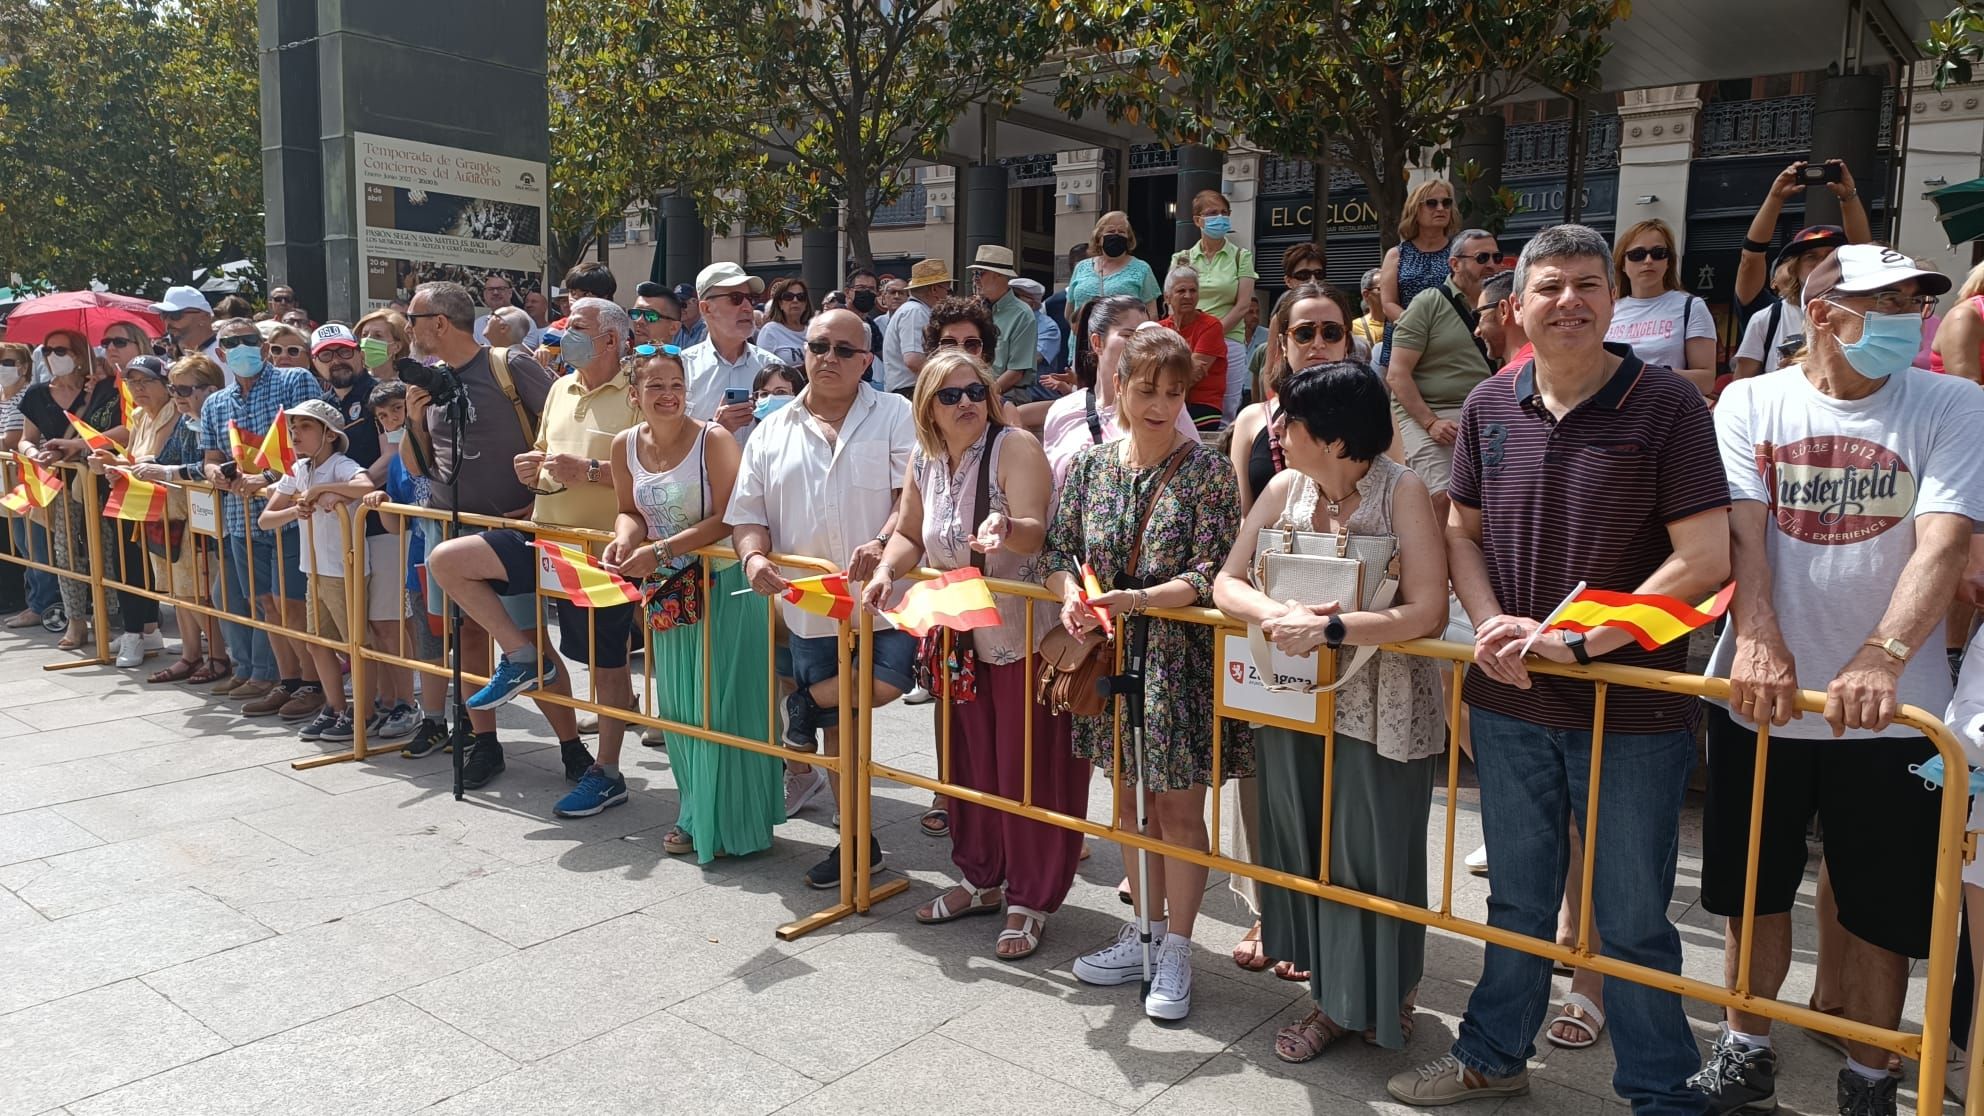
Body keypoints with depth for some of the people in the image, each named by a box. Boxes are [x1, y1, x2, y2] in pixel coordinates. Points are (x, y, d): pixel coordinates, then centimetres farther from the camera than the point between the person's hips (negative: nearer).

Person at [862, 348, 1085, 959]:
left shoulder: (1015, 447, -14)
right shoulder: (923, 461, 5)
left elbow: (1036, 532, -24)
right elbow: (909, 535, 13)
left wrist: (1005, 528, -46)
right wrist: (885, 572, -7)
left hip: (1027, 635, -6)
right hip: (961, 640, 7)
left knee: (1028, 769, 1)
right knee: (970, 762, 16)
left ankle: (1030, 900, 15)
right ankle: (982, 879, 35)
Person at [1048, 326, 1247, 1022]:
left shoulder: (1206, 472, -9)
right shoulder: (1089, 465, 3)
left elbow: (1210, 573, -15)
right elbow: (1059, 551, 4)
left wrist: (1137, 600, -28)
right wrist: (1070, 596, -17)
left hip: (1180, 658, -4)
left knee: (1179, 808, 4)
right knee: (1131, 799, 16)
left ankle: (1177, 952, 19)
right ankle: (1145, 930, 33)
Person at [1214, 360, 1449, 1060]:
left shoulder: (1401, 492, -13)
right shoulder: (1285, 489, 1)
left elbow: (1429, 612, -19)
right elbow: (1227, 584, 0)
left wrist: (1329, 628, -26)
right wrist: (1278, 615, -20)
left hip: (1381, 709, -5)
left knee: (1373, 858, 7)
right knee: (1306, 852, 12)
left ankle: (1386, 1000, 30)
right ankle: (1333, 998, 31)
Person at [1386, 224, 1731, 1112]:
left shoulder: (1667, 405, -10)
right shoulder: (1490, 407, 3)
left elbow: (1705, 557, -15)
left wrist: (1577, 639, -18)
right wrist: (1493, 624, -7)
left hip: (1631, 706, -4)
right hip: (1511, 699, 4)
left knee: (1632, 919, 8)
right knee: (1517, 898, 20)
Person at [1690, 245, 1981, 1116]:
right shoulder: (1751, 404, 1)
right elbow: (1741, 532, -9)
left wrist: (1880, 659, -30)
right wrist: (1757, 639, -26)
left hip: (1889, 709, -1)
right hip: (1761, 696, 1)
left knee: (1881, 910, 9)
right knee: (1753, 889, 14)